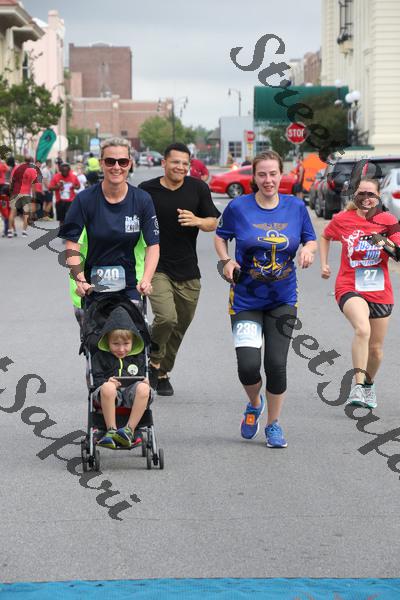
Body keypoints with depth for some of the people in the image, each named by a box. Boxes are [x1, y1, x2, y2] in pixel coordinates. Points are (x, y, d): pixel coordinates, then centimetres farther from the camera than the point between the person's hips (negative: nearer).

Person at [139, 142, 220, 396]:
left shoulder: (198, 188, 3)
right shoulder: (147, 190, -4)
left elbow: (213, 223, 5)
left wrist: (197, 221, -17)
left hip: (188, 271, 4)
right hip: (157, 268, -3)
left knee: (179, 327, 11)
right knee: (166, 317, -23)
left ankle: (162, 372, 31)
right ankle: (153, 360, 5)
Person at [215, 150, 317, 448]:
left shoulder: (296, 207, -1)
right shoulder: (238, 207, -6)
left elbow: (311, 240, 10)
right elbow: (221, 236, 8)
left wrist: (309, 250, -13)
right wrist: (227, 261, -10)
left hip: (283, 300, 1)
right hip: (246, 299, -1)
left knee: (276, 364, -3)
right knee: (248, 364, -12)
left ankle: (274, 424, 20)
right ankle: (254, 404, 24)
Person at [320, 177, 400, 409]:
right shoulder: (343, 219, -1)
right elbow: (325, 237, 19)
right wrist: (324, 264, 10)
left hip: (380, 291, 3)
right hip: (350, 288, -2)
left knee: (376, 348, 12)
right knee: (362, 330, -31)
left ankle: (369, 384, 40)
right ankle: (358, 387, -31)